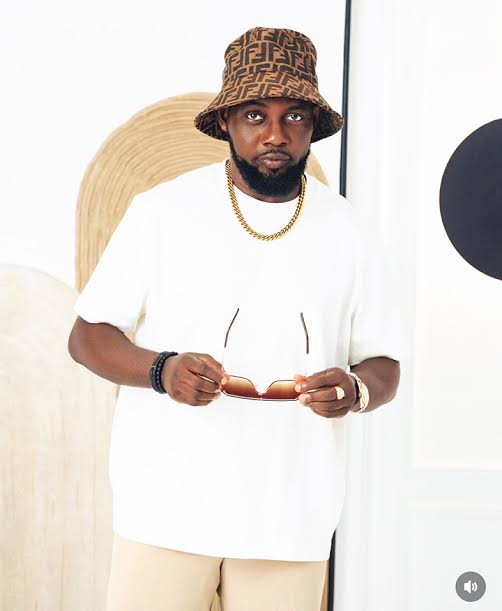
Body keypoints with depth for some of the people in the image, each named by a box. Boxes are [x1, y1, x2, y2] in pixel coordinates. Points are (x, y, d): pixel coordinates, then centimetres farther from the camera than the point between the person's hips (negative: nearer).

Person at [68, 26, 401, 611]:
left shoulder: (346, 231, 6)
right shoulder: (162, 211, -1)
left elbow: (384, 366, 10)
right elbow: (86, 336, 2)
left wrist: (355, 390, -13)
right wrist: (163, 370, -18)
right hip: (166, 508, -1)